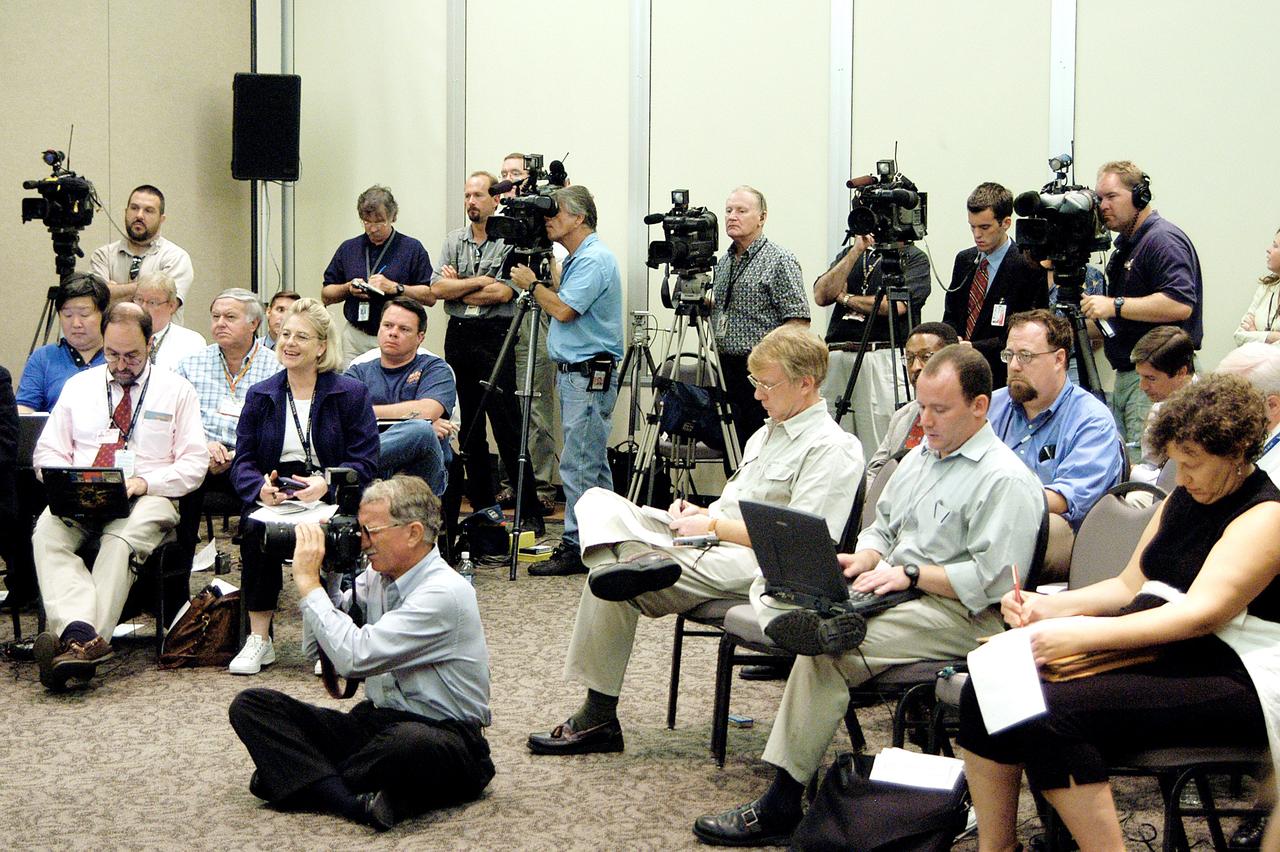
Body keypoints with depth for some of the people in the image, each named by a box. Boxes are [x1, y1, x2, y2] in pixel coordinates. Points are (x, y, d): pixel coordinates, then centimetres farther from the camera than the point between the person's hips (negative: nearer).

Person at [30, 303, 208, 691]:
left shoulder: (175, 390, 10)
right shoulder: (78, 386, 18)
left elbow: (194, 464, 3)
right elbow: (48, 452, 13)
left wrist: (144, 482, -14)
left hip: (147, 499, -2)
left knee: (122, 538, -38)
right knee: (47, 531, -32)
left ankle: (75, 643, -47)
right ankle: (82, 633, -52)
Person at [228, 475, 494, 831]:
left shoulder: (444, 593, -18)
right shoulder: (376, 575, 6)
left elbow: (354, 657, -26)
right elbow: (318, 649, 12)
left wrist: (308, 582, -16)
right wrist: (321, 577, -1)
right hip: (374, 722, 8)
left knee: (410, 742, -44)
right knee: (250, 706, -6)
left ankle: (299, 777, -15)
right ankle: (356, 800, -26)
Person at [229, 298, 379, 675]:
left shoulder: (351, 394, 5)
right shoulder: (260, 395, 15)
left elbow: (365, 463, -3)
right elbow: (243, 461, 9)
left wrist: (326, 484, -23)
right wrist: (260, 488, -15)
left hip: (331, 499, -2)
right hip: (274, 498, 3)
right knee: (255, 529, -31)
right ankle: (259, 639, -22)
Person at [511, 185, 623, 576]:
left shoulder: (594, 259, -15)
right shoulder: (577, 259, 19)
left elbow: (563, 309, -20)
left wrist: (532, 284, -7)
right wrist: (541, 278, 17)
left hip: (590, 375, -11)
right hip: (575, 373, 11)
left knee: (579, 465, -9)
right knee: (593, 464, 13)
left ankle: (577, 547, -6)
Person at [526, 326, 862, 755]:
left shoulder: (833, 448, -8)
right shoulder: (766, 434, 24)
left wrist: (715, 525, -11)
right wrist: (702, 513, 7)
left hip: (759, 567, -10)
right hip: (710, 547, 10)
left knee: (613, 584, -26)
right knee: (598, 501, -10)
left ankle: (599, 717, -20)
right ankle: (635, 557, -41)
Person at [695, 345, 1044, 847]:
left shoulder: (1005, 480, -11)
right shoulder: (919, 457, 18)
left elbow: (992, 580, -18)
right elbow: (882, 527, 26)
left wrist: (910, 574, -19)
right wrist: (865, 559, 3)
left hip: (960, 614, -9)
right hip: (893, 594, 9)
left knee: (825, 655, -28)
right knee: (769, 595, -8)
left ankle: (781, 808, -23)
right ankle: (823, 627, -39)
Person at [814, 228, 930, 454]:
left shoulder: (914, 258, 5)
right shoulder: (849, 253, 18)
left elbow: (897, 305, -11)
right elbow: (821, 296, 3)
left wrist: (845, 297, 1)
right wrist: (856, 252, -2)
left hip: (884, 358, -4)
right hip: (836, 357, 4)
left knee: (879, 448, -7)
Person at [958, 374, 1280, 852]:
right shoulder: (1184, 499, 16)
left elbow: (1204, 612, -24)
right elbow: (1129, 585, 21)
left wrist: (1083, 634, -30)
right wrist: (1047, 607, 3)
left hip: (1232, 683, -9)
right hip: (1154, 653, 9)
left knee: (1052, 714, -31)